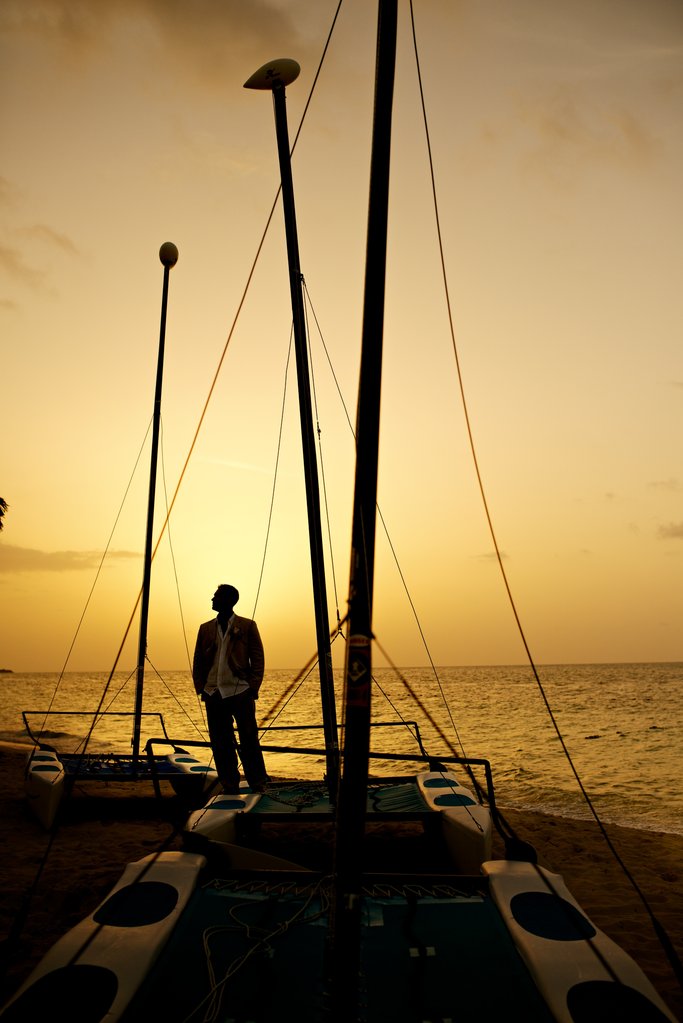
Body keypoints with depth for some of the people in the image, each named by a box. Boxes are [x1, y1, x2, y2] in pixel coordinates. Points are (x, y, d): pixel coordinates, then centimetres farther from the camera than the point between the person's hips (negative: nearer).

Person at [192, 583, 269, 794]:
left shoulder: (247, 626, 2)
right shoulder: (205, 628, 12)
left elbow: (258, 658, 1)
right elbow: (198, 661, 14)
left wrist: (253, 687, -7)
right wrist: (200, 688, 5)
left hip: (240, 692, -4)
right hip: (213, 694, 4)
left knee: (249, 742, 0)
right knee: (221, 745, 7)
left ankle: (258, 788, 9)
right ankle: (230, 788, 16)